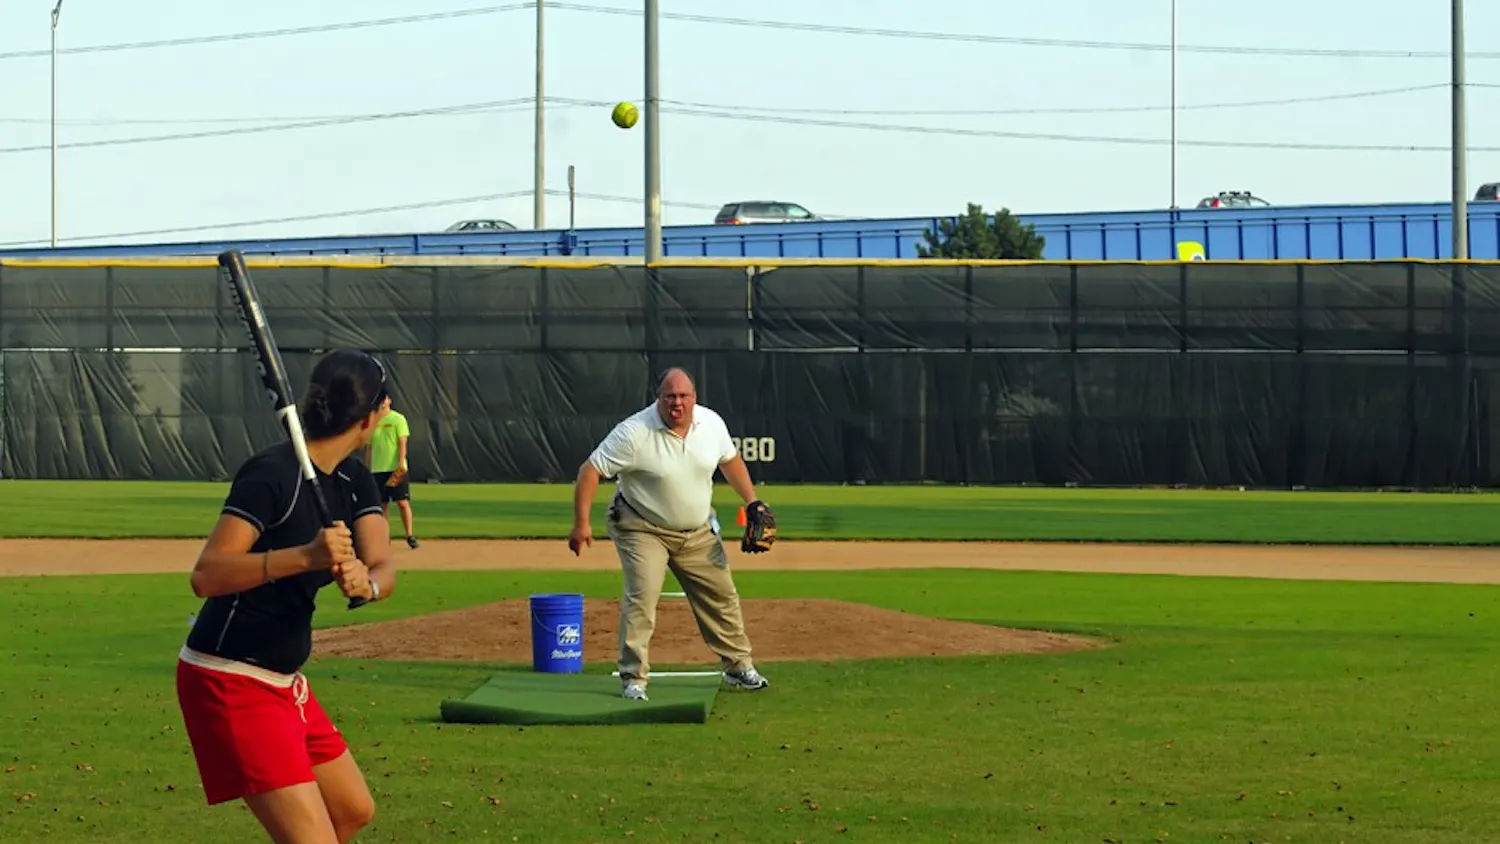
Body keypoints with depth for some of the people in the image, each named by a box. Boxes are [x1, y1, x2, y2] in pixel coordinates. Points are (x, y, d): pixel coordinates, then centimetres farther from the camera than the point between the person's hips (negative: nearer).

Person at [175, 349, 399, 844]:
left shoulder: (355, 481, 6)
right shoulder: (273, 474, -20)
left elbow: (384, 570, -7)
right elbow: (206, 576, -29)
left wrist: (366, 582, -31)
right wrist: (305, 556, -40)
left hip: (284, 683, 10)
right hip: (230, 684, -10)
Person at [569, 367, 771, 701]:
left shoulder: (711, 423, -9)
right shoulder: (634, 433, -25)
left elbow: (730, 460, 11)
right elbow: (590, 471, -21)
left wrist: (753, 503, 9)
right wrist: (581, 523, -27)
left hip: (698, 532, 5)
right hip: (644, 531, -5)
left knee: (721, 595, 12)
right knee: (641, 597, -19)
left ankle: (739, 668, 28)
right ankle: (633, 678, -11)